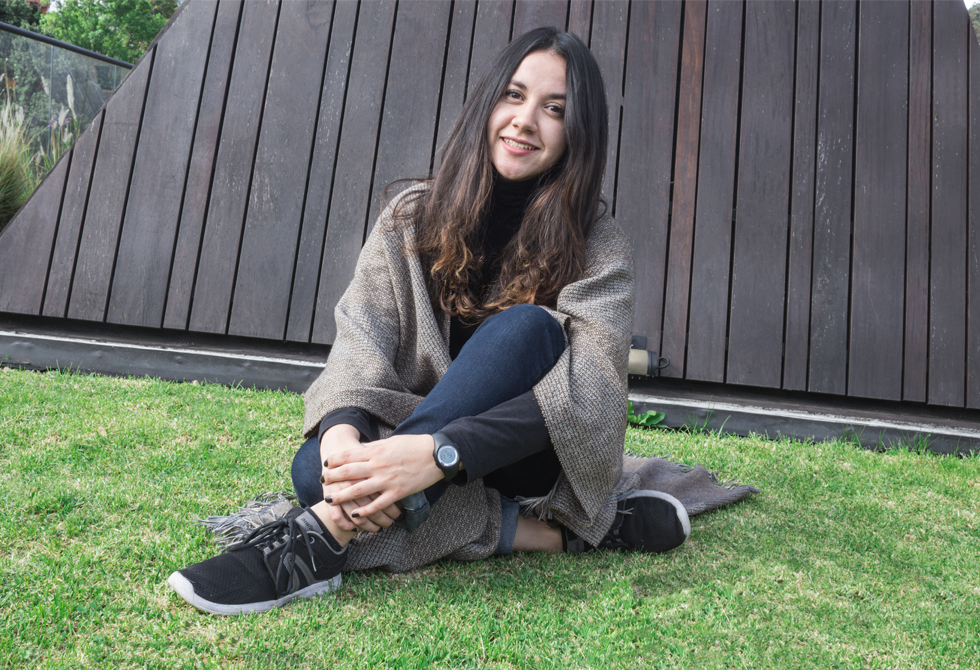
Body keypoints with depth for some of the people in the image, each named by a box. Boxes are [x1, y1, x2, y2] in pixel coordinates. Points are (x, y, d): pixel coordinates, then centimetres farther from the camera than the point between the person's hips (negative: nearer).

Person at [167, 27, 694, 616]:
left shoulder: (600, 249, -9)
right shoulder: (413, 218, -1)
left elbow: (589, 388, -24)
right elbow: (362, 337, -12)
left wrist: (438, 451, -39)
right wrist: (342, 433, -36)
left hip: (533, 458, -2)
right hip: (416, 449, 3)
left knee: (527, 328, -30)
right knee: (315, 467, -27)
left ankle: (323, 534, -35)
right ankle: (554, 531, -20)